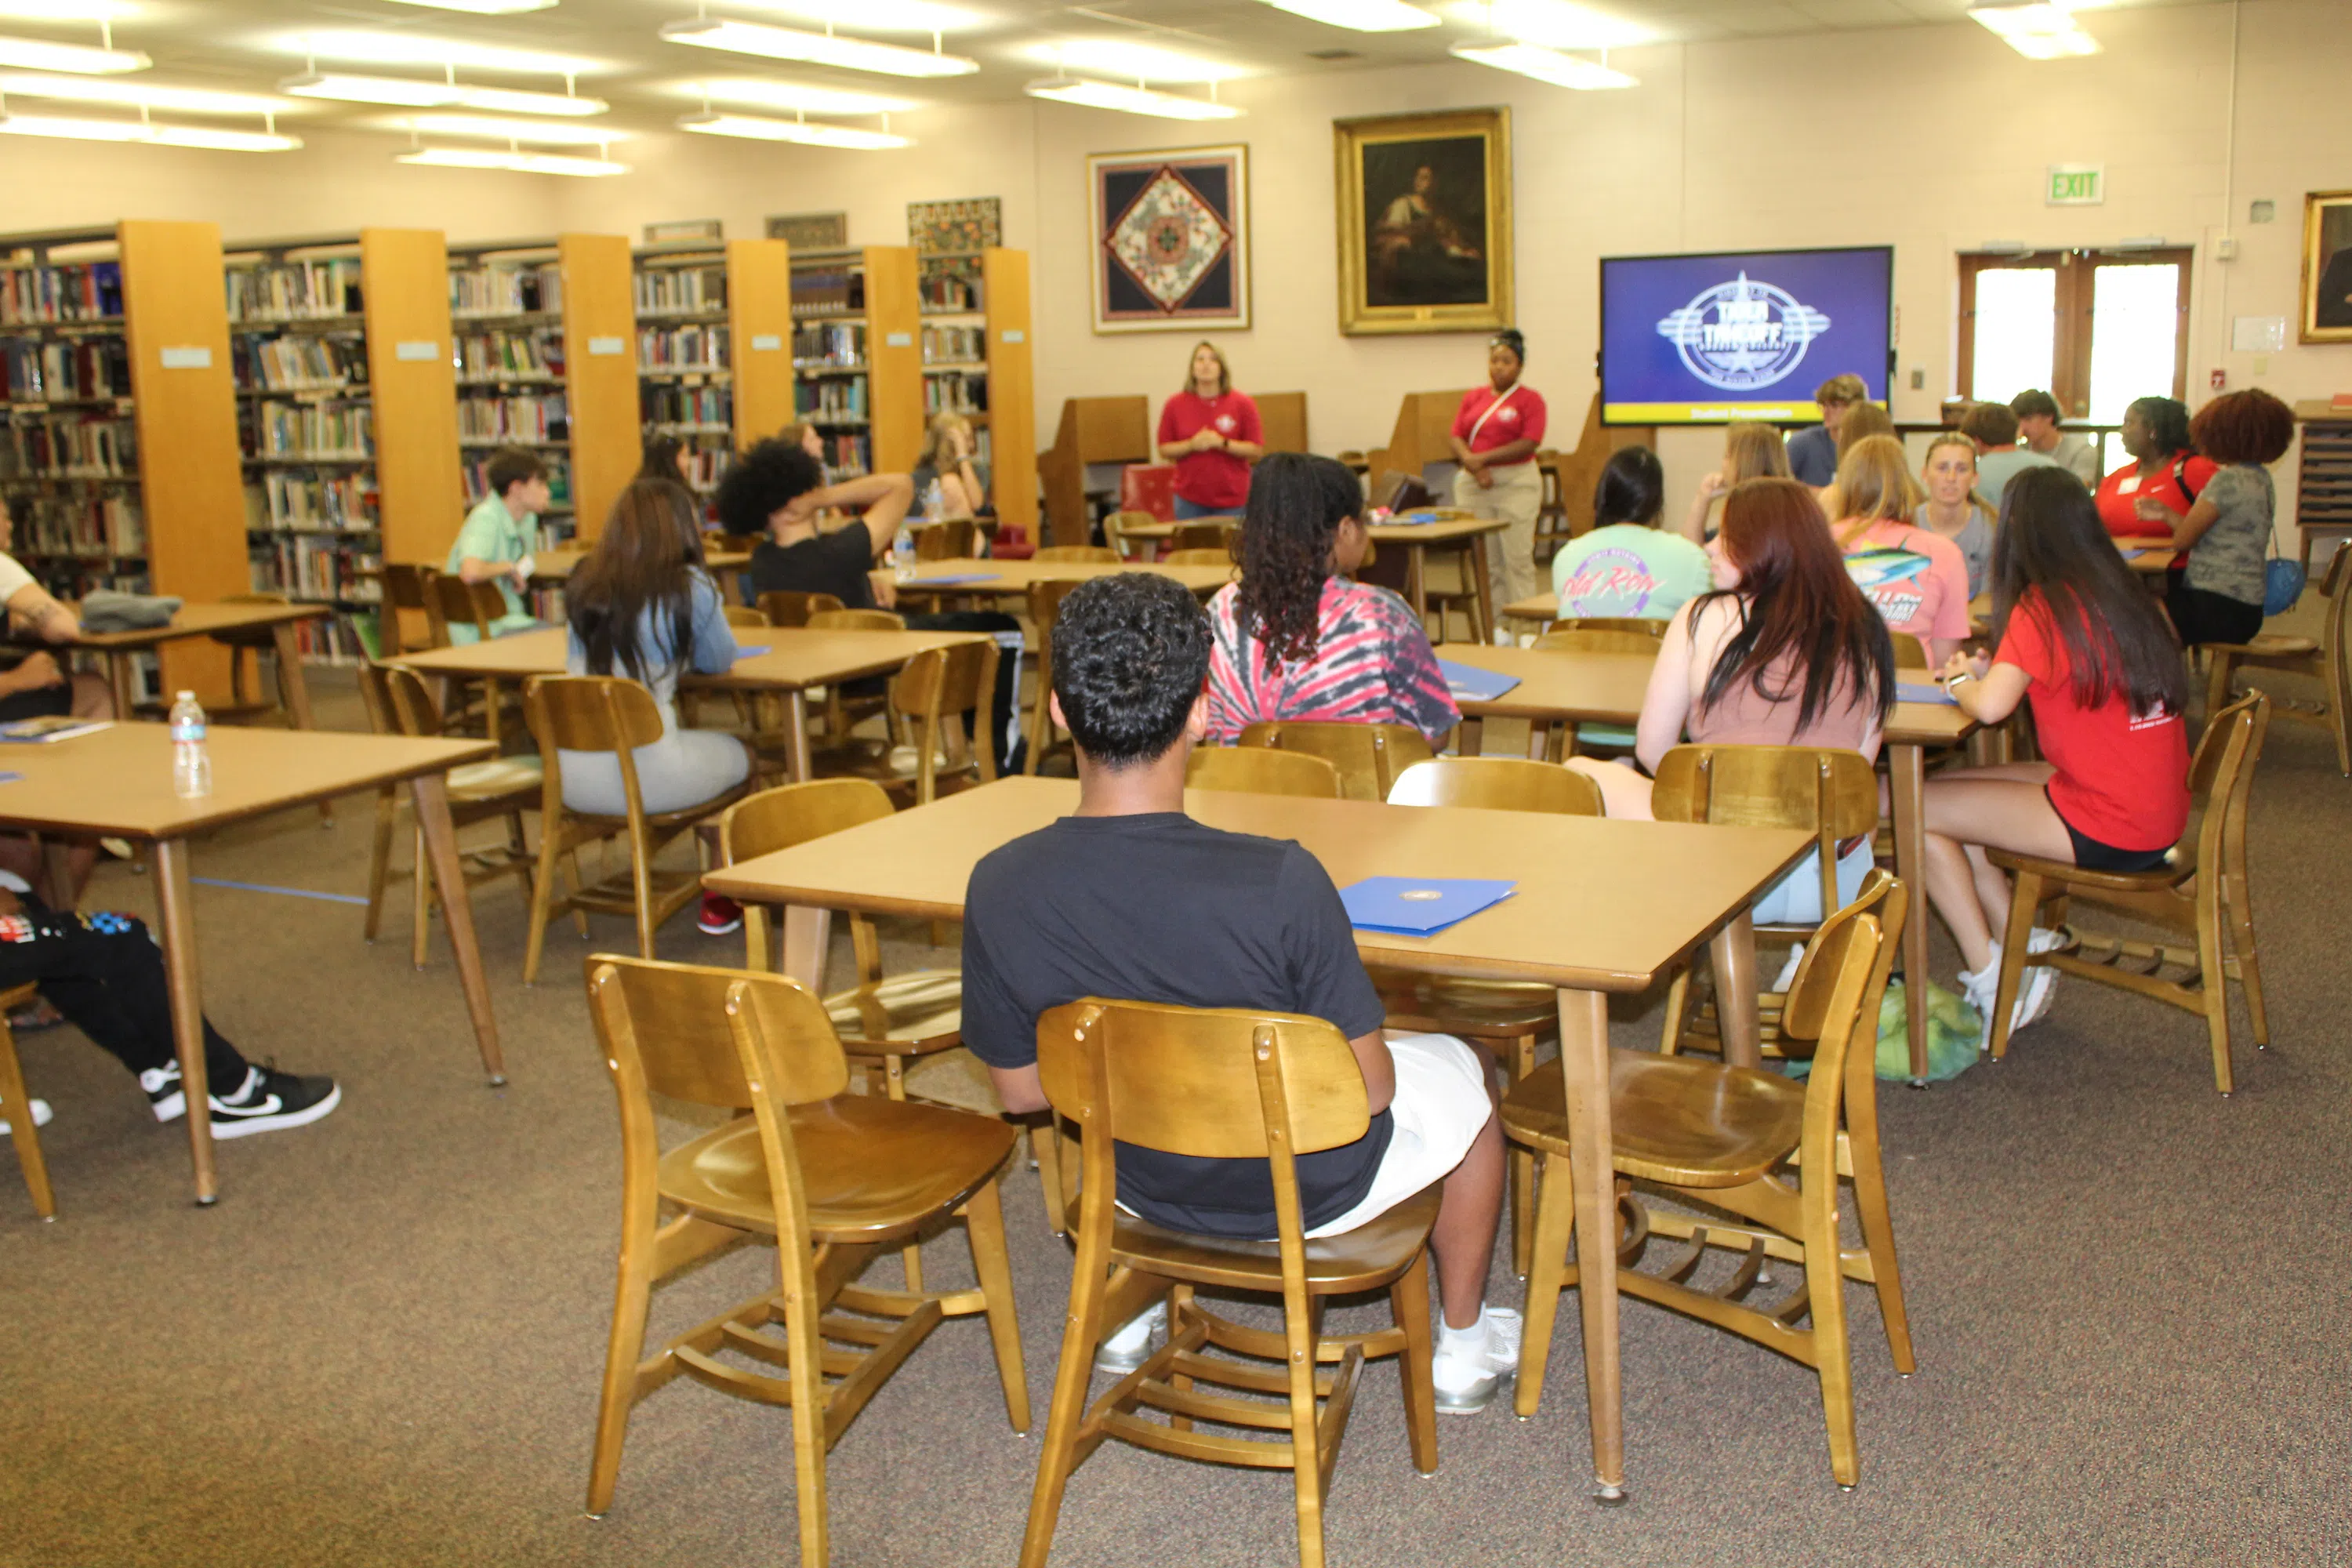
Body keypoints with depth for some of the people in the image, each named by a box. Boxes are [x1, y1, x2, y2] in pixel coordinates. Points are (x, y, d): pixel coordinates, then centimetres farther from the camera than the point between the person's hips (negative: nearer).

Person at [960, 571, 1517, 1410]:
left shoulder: (999, 890, -23)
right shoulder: (1280, 883, -35)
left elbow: (1020, 1089, -8)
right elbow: (1368, 1088, -22)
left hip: (1142, 1185, 3)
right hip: (1310, 1191, -3)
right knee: (1459, 1071, 28)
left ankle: (1130, 1313, 51)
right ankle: (1465, 1341, 44)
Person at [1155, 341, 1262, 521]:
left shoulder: (1242, 404, 0)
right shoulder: (1175, 405, 3)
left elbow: (1257, 451, -2)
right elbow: (1164, 450, 5)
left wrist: (1222, 443, -16)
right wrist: (1191, 445, -13)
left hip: (1232, 499, -1)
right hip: (1190, 500, 1)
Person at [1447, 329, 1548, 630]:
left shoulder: (1530, 399, -1)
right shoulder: (1473, 397, 13)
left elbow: (1529, 444, -11)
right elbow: (1456, 437, 7)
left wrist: (1484, 458, -14)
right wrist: (1472, 465, -11)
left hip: (1516, 483, -4)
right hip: (1474, 485, 4)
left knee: (1518, 559, -6)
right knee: (1483, 560, 5)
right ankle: (1492, 625, 11)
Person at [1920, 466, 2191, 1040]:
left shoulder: (2043, 607, -17)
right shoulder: (2123, 595, 8)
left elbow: (1991, 706, -27)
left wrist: (1961, 680, -5)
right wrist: (1992, 670, 8)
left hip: (2107, 827, -9)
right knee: (1942, 789, 15)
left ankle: (1994, 986, 5)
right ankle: (2024, 947, 16)